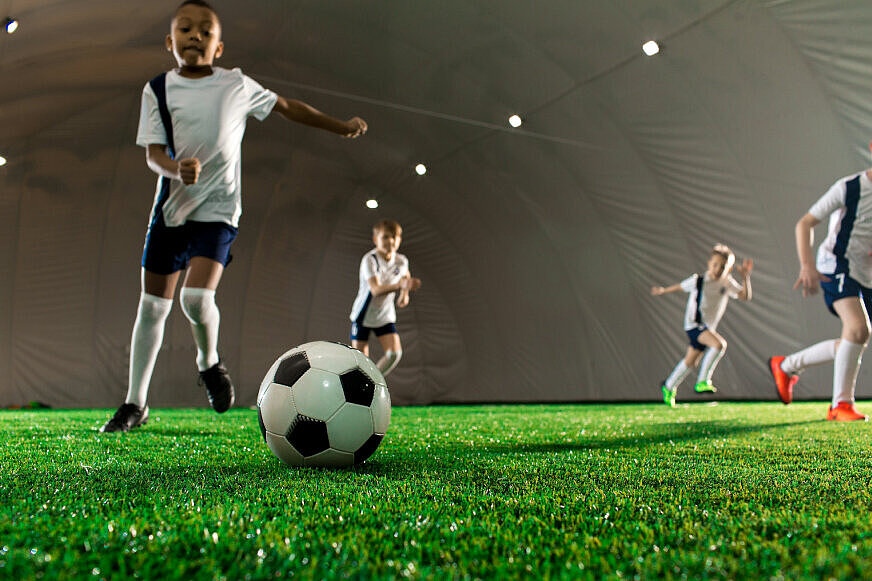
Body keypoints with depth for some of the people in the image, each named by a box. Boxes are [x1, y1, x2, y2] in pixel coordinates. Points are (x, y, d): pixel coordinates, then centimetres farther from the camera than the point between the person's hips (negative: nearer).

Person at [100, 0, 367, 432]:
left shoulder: (237, 85, 1)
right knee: (152, 305, 4)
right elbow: (152, 153, -3)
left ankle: (209, 362, 12)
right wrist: (176, 168, -25)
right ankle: (135, 404, 18)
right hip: (170, 206, 2)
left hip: (218, 209, -2)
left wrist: (340, 127, 15)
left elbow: (288, 108, 13)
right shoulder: (158, 89, 3)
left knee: (197, 297, -22)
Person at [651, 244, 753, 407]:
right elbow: (680, 286, 7)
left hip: (708, 328, 6)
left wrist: (746, 277, -21)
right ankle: (702, 381, -19)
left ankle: (668, 387, 33)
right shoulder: (698, 281, -10)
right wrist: (663, 290, 21)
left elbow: (745, 296, -9)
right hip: (694, 324, -6)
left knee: (691, 362, 13)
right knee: (720, 344, -28)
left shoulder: (727, 283, 1)